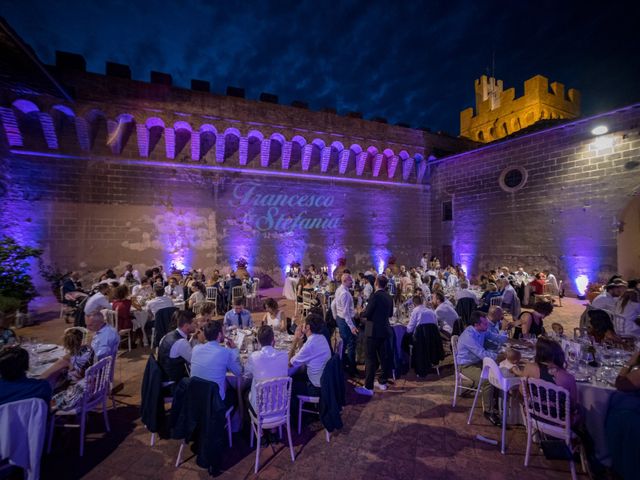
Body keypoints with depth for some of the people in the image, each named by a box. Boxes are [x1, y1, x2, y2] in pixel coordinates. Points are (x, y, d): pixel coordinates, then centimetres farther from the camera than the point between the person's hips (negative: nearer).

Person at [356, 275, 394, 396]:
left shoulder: (375, 296, -18)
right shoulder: (389, 297, 5)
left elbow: (366, 314, -17)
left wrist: (360, 314, 3)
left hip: (374, 331, -7)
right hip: (385, 330, 8)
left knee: (371, 359, -2)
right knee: (384, 357, 15)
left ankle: (368, 387, 3)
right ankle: (383, 382, 27)